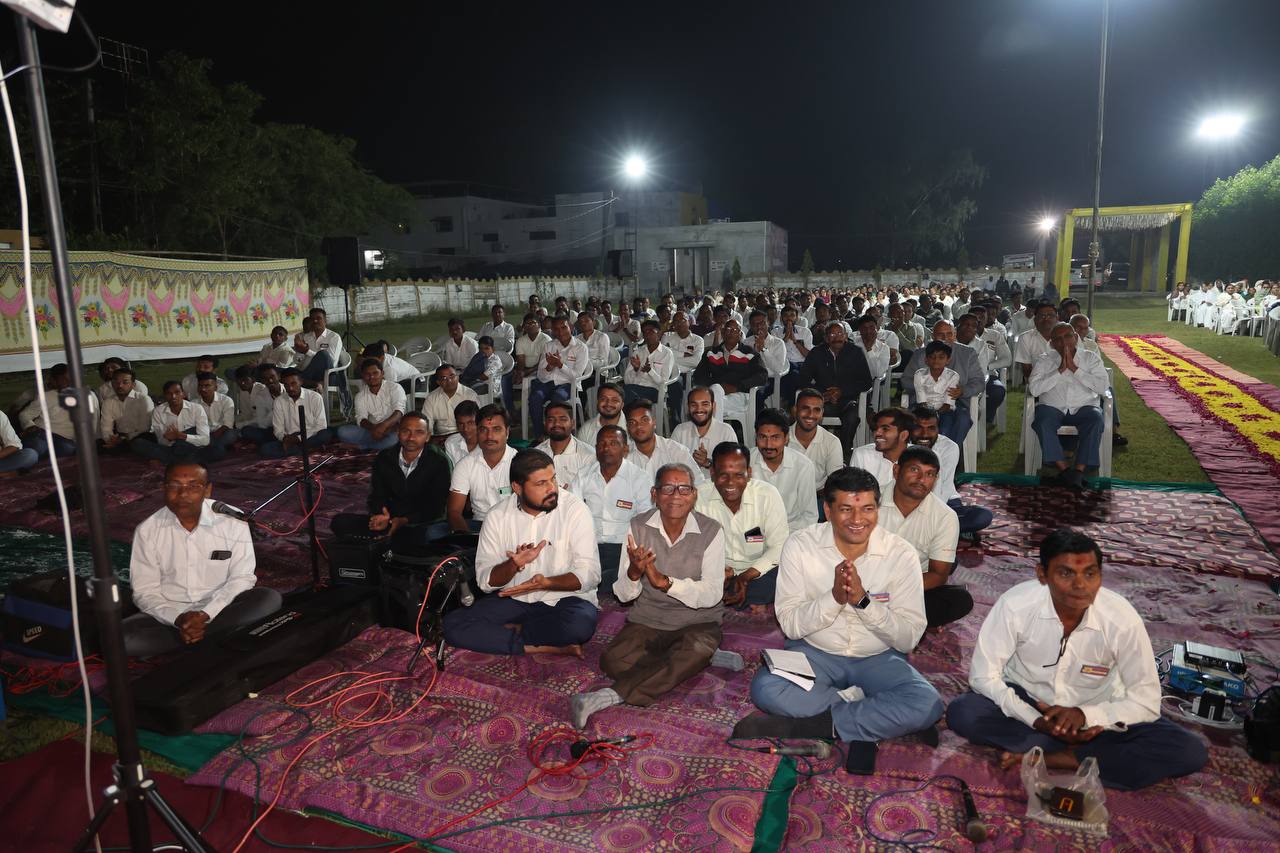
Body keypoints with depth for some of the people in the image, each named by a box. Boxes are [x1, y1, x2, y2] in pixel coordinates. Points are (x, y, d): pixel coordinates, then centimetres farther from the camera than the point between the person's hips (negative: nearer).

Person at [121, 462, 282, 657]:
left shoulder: (233, 522, -10)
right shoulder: (147, 530, -6)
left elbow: (241, 577, -8)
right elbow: (145, 591, -5)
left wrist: (205, 615, -22)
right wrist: (178, 619, -23)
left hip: (219, 609, 0)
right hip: (169, 613, 1)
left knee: (269, 599, -28)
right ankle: (217, 638, -20)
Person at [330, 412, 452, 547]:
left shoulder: (439, 463, -6)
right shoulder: (384, 457, 6)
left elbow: (435, 507, -8)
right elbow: (377, 496, 6)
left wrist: (404, 521, -24)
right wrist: (382, 516, -18)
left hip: (424, 523, -4)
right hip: (391, 520, 4)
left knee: (431, 536, -41)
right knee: (339, 522, -15)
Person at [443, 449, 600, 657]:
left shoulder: (574, 508, -11)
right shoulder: (497, 516, -3)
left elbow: (589, 574, -14)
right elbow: (485, 580, -5)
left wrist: (546, 583, -31)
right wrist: (514, 564, -26)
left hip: (564, 597, -3)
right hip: (514, 599, 3)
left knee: (580, 624, -37)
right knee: (452, 623, -19)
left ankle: (513, 631, -10)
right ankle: (549, 648, -19)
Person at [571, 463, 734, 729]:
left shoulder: (711, 532, -7)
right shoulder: (638, 527, -1)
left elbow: (712, 594, -16)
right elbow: (623, 595, -2)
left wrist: (664, 581, -28)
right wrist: (634, 572, -26)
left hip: (697, 621, -2)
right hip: (647, 620, 2)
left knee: (697, 649, -36)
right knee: (613, 661, -25)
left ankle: (612, 695, -34)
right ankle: (706, 659, -15)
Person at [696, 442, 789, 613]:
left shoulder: (768, 495, -10)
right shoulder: (699, 496, -7)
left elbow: (779, 546, -11)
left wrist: (747, 576, -24)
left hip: (759, 573, -1)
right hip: (715, 572, 2)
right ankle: (760, 608, -17)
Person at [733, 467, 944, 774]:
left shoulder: (901, 554, -10)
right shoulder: (800, 546, -11)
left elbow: (909, 638, -12)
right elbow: (790, 625, -12)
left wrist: (863, 600, -28)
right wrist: (834, 597, -28)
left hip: (878, 658, 1)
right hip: (816, 652, 0)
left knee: (927, 704, -29)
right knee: (765, 688, -29)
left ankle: (810, 725, -19)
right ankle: (876, 722, -14)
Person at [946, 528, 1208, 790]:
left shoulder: (1122, 619, -21)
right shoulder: (1015, 605, -24)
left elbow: (1146, 701, -14)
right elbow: (983, 676, -17)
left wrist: (1084, 715, -29)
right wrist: (1035, 720, -28)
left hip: (1095, 715, 1)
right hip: (1027, 703, -1)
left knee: (1189, 752, -21)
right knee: (962, 713, -30)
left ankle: (1050, 759, -22)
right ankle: (1083, 754, -16)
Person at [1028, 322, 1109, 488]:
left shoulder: (1091, 358, 9)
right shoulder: (1044, 361, 8)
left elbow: (1103, 387, -7)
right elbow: (1033, 389, -8)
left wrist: (1074, 368, -11)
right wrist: (1060, 370, -11)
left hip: (1083, 407, 0)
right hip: (1052, 407, 0)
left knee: (1095, 420, -32)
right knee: (1042, 421, -33)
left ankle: (1079, 470, -30)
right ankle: (1064, 468, -29)